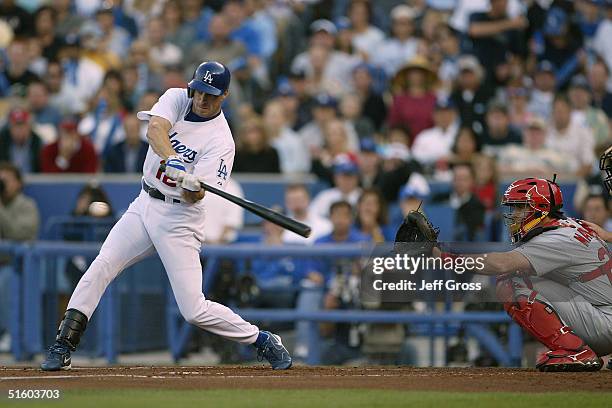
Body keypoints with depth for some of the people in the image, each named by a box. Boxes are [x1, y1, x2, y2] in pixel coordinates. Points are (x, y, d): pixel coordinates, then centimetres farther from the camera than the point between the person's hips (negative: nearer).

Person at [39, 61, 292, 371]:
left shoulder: (221, 141, -16)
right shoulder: (176, 99, -2)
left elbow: (193, 198, -22)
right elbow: (155, 129, -23)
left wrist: (192, 188, -45)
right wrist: (172, 160, -41)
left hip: (180, 217, -5)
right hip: (145, 204, 5)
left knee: (194, 310, -9)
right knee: (100, 269, -11)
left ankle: (263, 342, 10)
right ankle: (62, 348, -8)